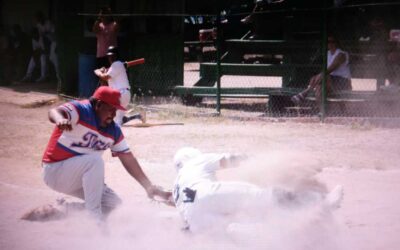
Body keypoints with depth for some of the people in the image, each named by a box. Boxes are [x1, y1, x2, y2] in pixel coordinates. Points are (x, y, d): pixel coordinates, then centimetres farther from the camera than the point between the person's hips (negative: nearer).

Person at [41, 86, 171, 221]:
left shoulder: (114, 131, 1)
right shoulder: (80, 111, -20)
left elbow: (128, 159, 3)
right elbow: (54, 112, -41)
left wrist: (149, 187, -6)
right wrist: (60, 119, -66)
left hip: (78, 177, 8)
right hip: (55, 171, -8)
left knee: (113, 203, -1)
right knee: (95, 160, -31)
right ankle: (94, 215, -25)